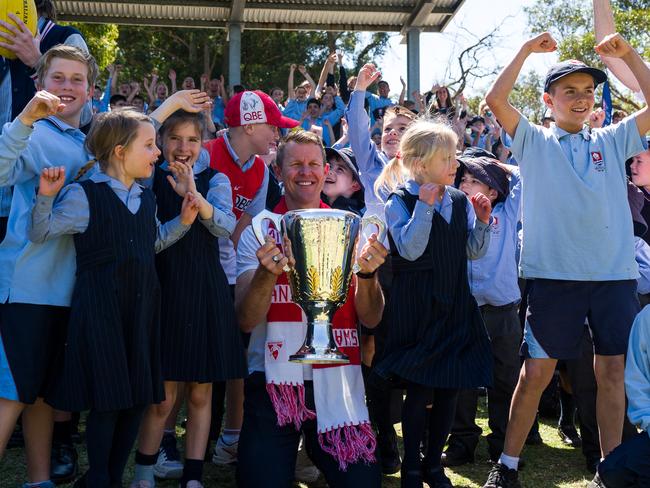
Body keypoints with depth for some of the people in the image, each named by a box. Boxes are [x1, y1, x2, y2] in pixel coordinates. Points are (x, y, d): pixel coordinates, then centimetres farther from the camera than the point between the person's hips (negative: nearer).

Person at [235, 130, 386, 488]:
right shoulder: (258, 233, 2)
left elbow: (370, 319, 1)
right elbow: (246, 321, -7)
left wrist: (367, 273, -18)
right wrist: (267, 272, -25)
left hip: (336, 381, 1)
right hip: (274, 381, -1)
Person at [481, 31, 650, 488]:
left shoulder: (612, 141, 13)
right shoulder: (534, 141, 7)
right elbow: (495, 99, -4)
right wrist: (526, 50, -5)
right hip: (555, 275, -2)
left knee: (612, 370, 6)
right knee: (537, 371, 0)